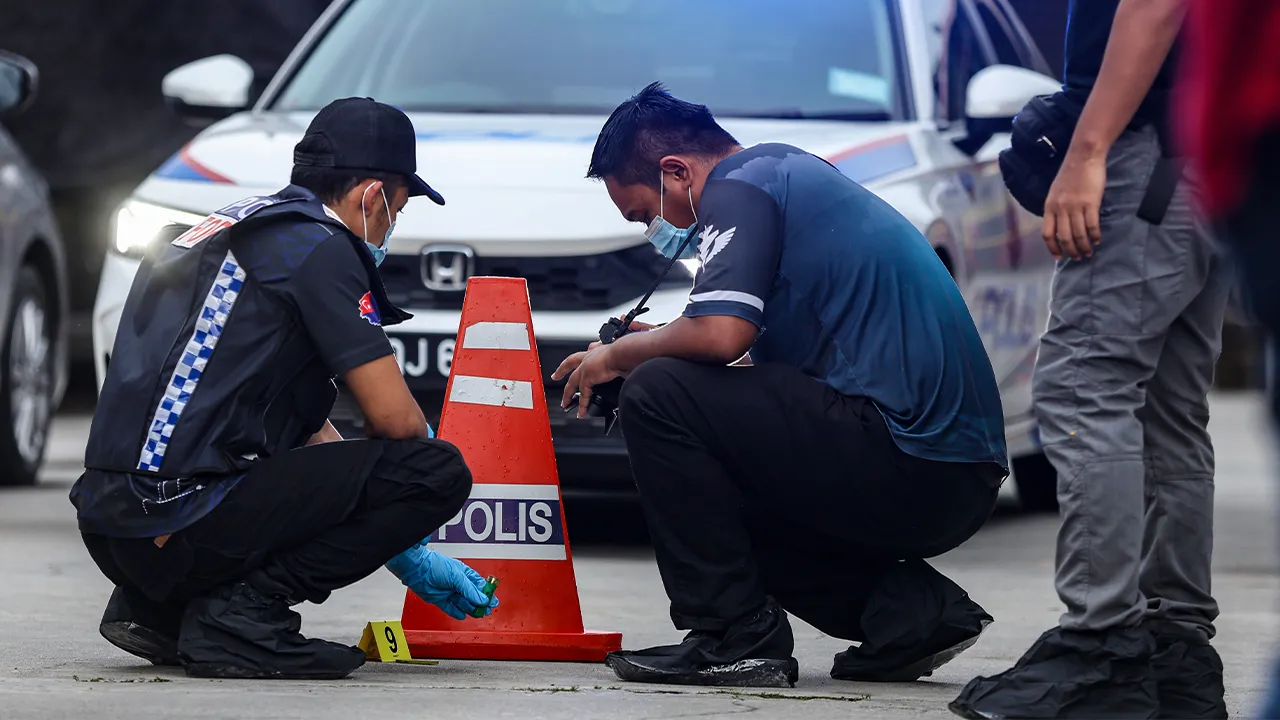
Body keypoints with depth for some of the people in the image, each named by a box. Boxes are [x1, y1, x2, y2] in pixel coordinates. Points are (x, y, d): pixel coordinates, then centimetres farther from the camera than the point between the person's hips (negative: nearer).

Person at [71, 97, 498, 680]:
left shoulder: (234, 227, 25)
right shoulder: (319, 244, -5)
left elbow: (308, 429, 30)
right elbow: (394, 418, -8)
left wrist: (413, 562, 31)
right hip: (184, 527, -10)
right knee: (439, 471, -5)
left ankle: (153, 608, 15)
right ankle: (241, 613, -10)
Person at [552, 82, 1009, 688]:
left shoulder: (739, 187, -5)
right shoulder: (796, 171, 25)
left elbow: (720, 335, -21)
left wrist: (618, 355, -2)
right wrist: (652, 345, 22)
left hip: (905, 463, -10)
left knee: (658, 396, -11)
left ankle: (734, 636, -9)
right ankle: (908, 607, 10)